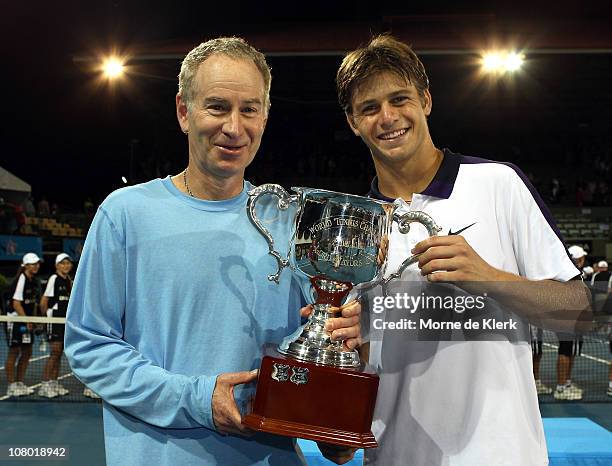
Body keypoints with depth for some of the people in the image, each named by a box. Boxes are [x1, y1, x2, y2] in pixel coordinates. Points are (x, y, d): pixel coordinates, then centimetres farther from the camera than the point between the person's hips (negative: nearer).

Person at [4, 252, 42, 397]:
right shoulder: (21, 280, -16)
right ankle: (11, 386, 7)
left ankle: (20, 383, 21)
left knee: (27, 352, 10)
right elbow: (16, 304, -19)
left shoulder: (35, 281, 9)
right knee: (14, 352, -1)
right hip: (15, 320, -8)